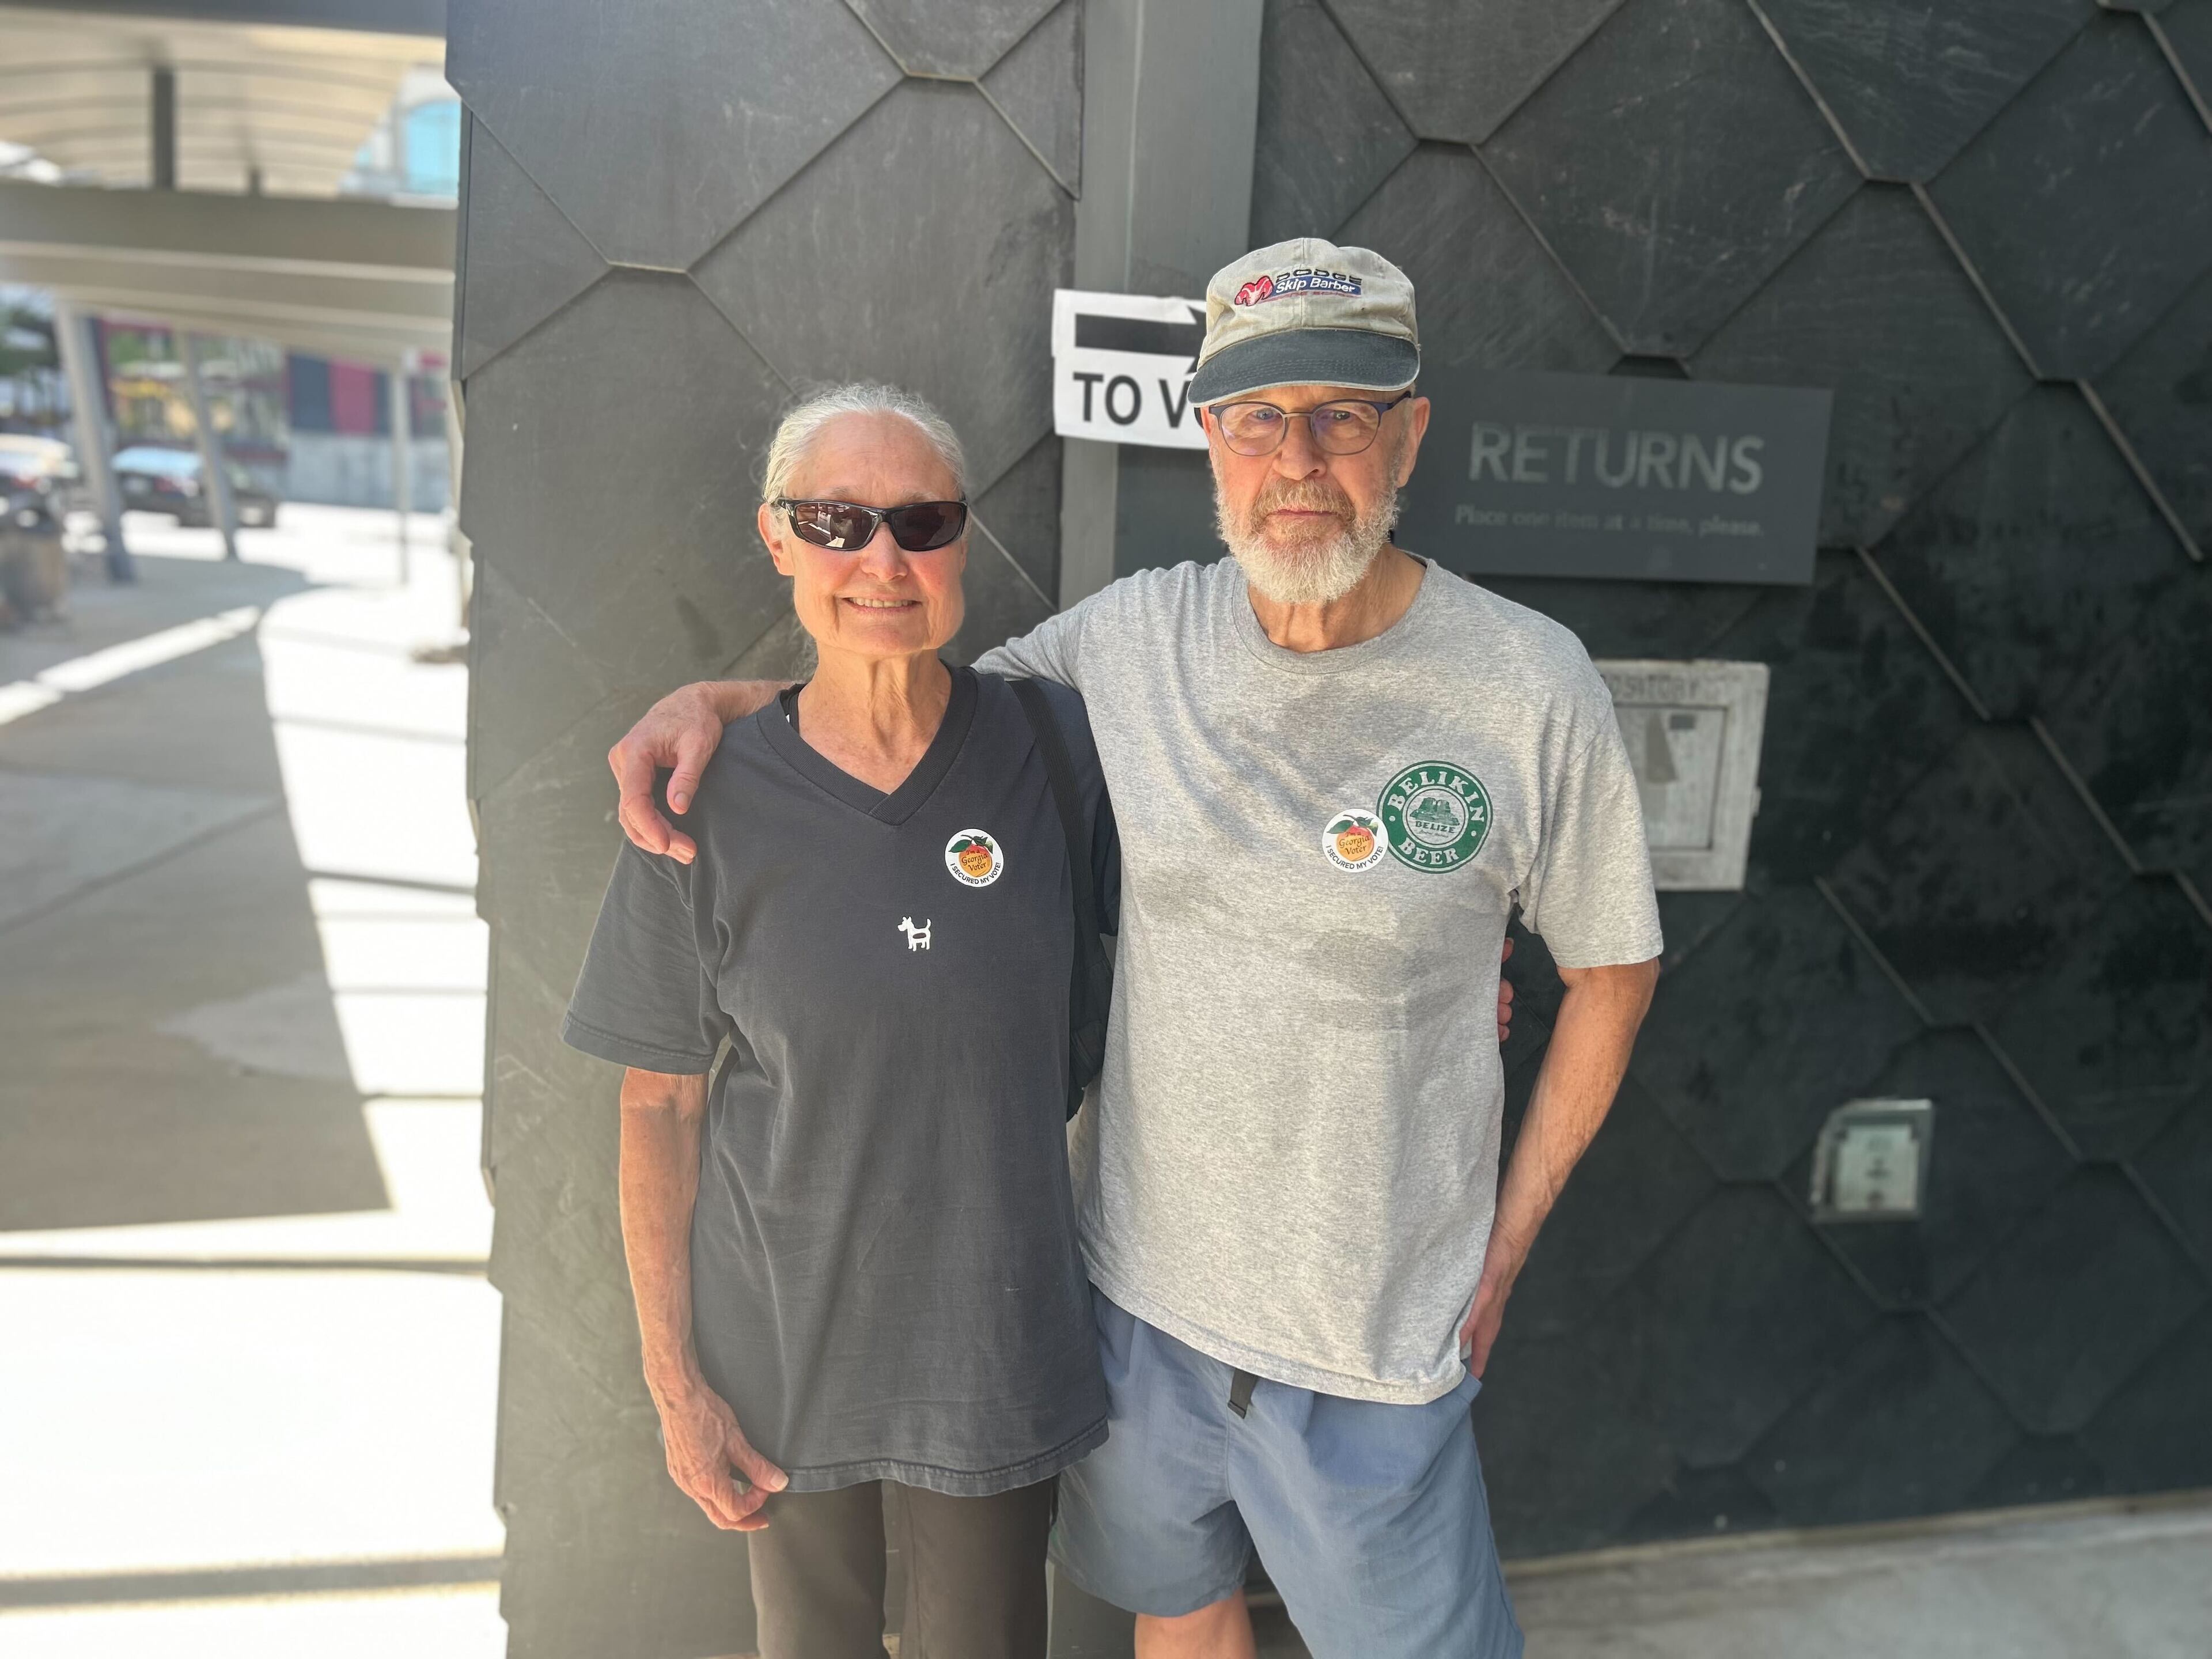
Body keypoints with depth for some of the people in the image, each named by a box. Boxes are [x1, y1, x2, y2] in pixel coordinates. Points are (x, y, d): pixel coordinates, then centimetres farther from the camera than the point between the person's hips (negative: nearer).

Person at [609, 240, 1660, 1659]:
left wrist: (1506, 1245, -2)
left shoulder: (1529, 685, -14)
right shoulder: (1136, 640, -7)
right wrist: (718, 697, -8)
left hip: (1372, 1343, -3)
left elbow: (1613, 967, -2)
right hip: (1139, 1287, 3)